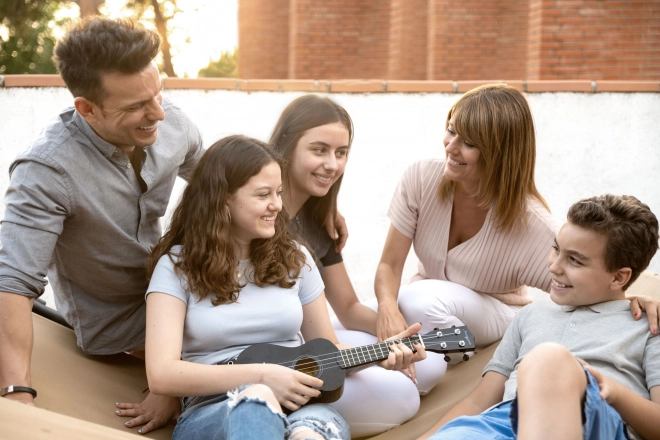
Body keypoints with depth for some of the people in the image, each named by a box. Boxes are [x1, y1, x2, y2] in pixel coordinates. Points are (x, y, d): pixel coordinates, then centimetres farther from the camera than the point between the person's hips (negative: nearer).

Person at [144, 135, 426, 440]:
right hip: (213, 412, -1)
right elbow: (161, 374, -9)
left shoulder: (293, 258, 13)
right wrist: (261, 376, -18)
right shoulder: (177, 267, 1)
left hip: (300, 405, 2)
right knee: (257, 399, -40)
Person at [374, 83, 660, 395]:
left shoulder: (530, 224, -27)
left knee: (421, 299, -32)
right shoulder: (421, 179, -20)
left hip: (493, 313, -2)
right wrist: (388, 308, -38)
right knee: (421, 370, -30)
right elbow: (389, 266, -16)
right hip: (426, 309, 2)